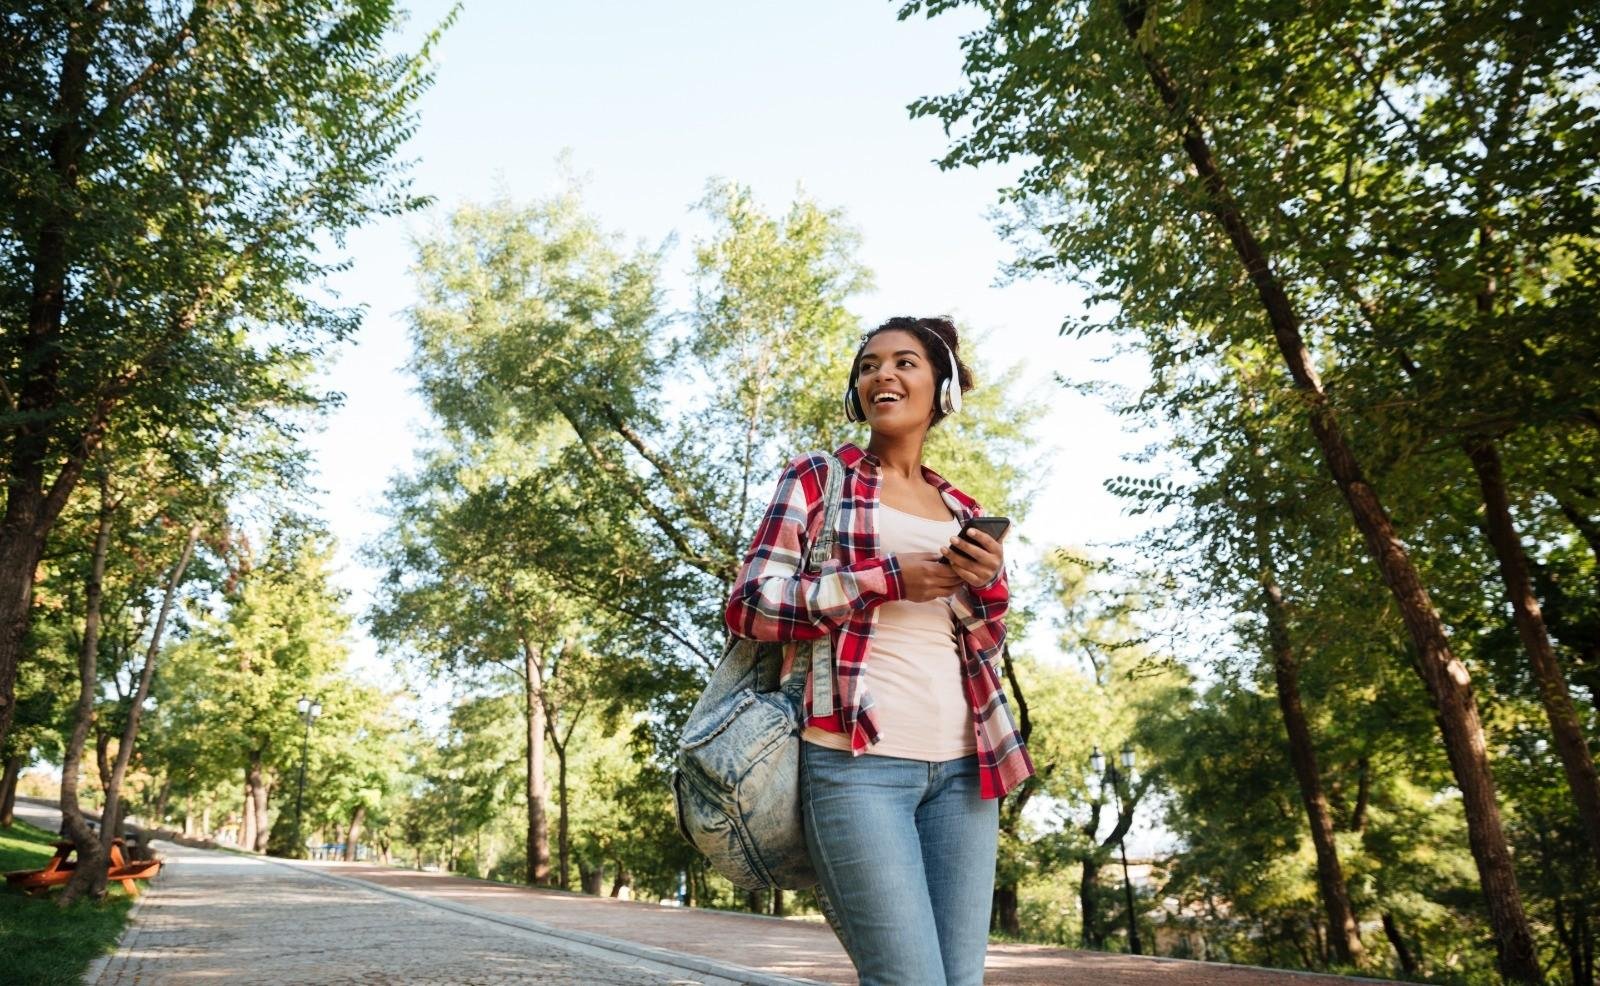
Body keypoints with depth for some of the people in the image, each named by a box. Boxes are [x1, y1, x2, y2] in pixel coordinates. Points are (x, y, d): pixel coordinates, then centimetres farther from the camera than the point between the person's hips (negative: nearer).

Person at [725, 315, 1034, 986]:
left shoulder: (962, 510, 17)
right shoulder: (819, 477, 4)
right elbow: (748, 607, -5)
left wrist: (987, 582, -2)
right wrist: (888, 578, -13)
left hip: (961, 763, 5)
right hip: (858, 759, -5)